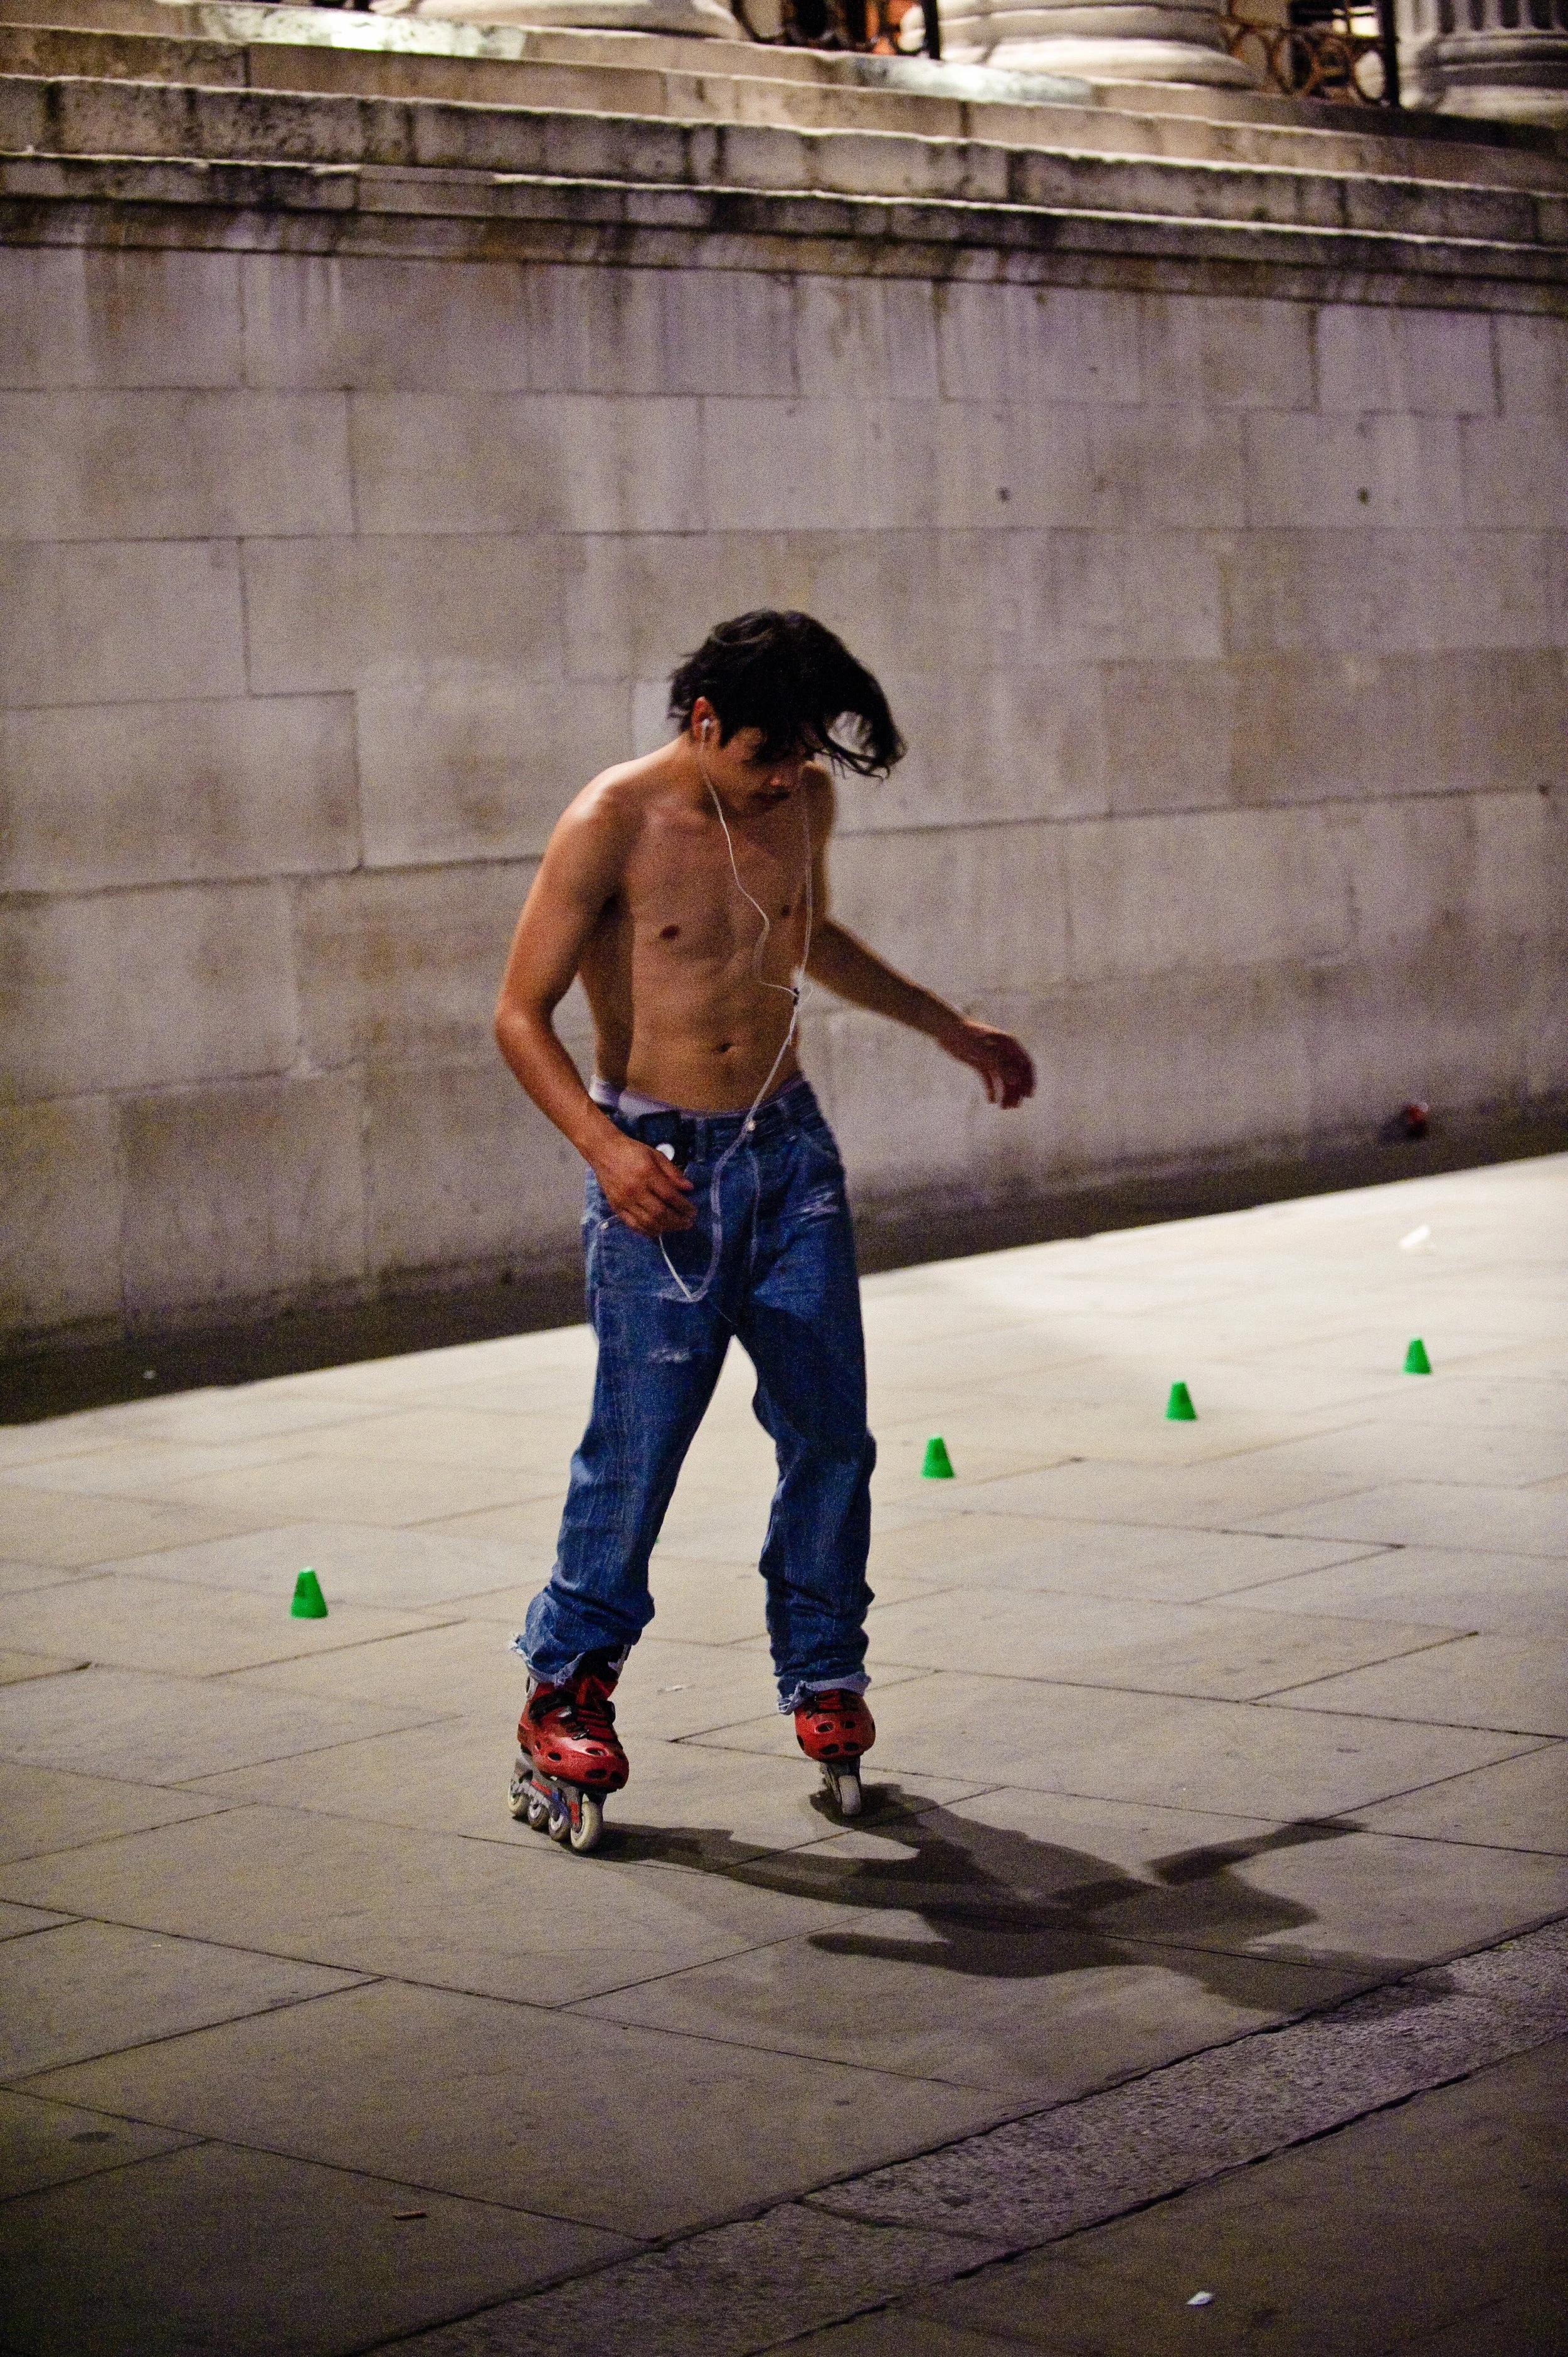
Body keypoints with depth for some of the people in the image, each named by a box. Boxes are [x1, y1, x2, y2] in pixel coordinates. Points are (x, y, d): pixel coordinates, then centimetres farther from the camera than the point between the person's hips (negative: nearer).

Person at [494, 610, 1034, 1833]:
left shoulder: (802, 802, 4)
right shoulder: (613, 825, -13)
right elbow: (521, 1015, -10)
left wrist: (950, 1026, 29)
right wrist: (604, 1148, -24)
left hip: (791, 1147, 5)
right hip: (663, 1167, -5)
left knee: (830, 1426, 3)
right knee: (639, 1441, -5)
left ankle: (824, 1673, 19)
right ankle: (568, 1689, 12)